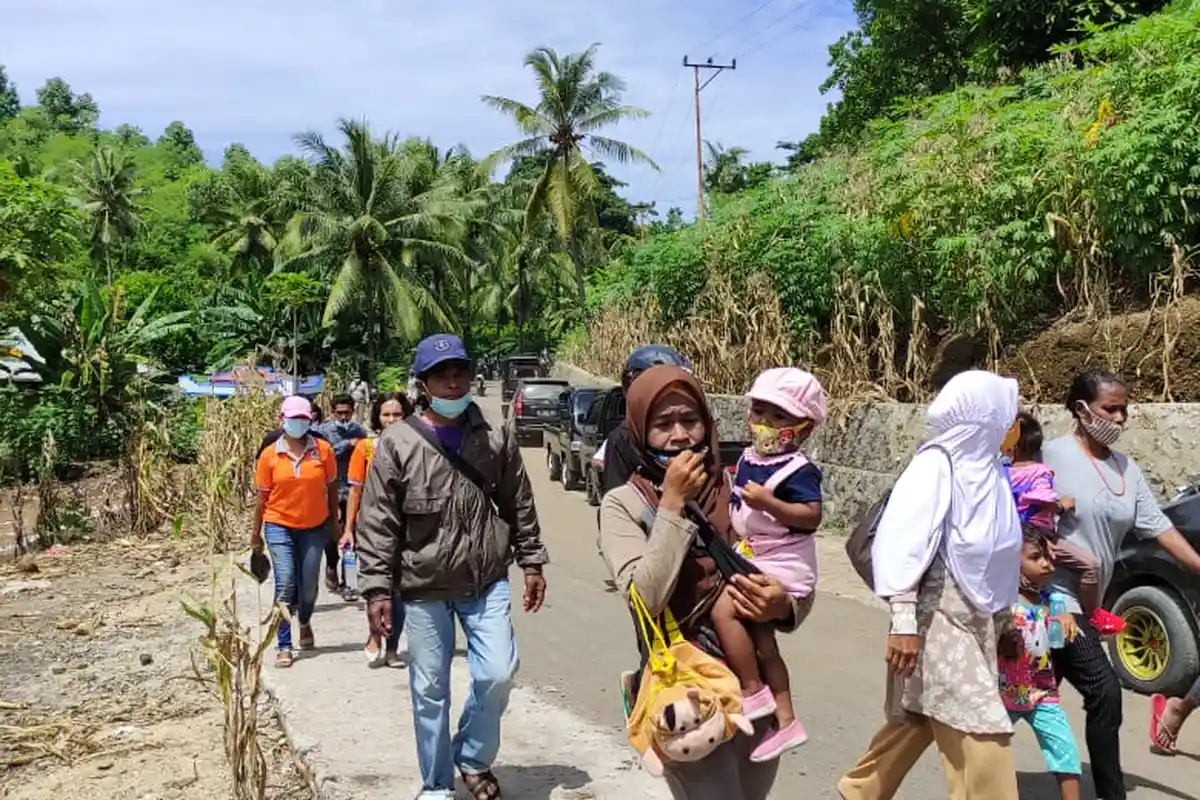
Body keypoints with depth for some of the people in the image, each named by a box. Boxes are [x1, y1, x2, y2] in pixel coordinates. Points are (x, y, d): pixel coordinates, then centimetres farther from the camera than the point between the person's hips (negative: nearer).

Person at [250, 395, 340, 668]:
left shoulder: (323, 450, -4)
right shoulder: (269, 455, -4)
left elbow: (331, 488, 5)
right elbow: (263, 496, 3)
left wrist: (334, 522, 8)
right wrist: (256, 533, 7)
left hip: (314, 527, 1)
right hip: (279, 527, -1)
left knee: (309, 584, 10)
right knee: (285, 584, -9)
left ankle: (305, 623, 42)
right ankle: (284, 646, 1)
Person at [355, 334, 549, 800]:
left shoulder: (498, 436, 1)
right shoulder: (397, 444, -7)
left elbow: (520, 506, 9)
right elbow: (377, 524, -6)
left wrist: (531, 563, 8)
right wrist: (377, 589, -9)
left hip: (487, 582, 2)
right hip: (424, 588, -1)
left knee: (498, 674, -6)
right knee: (430, 690, 8)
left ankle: (474, 758, 22)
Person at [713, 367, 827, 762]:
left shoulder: (797, 469, -16)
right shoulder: (749, 458, 9)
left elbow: (811, 516, -26)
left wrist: (768, 502, -31)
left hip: (782, 566, -9)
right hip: (755, 562, 10)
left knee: (723, 609, -22)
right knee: (761, 642, 14)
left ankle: (754, 692, -8)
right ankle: (785, 719, 25)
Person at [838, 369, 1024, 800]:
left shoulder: (986, 467, 10)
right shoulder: (938, 464, -14)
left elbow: (994, 551, 16)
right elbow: (903, 544, -19)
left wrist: (1004, 618, 19)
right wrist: (904, 622, -22)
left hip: (975, 618, 8)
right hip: (940, 618, -8)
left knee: (921, 719, 16)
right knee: (981, 731, -7)